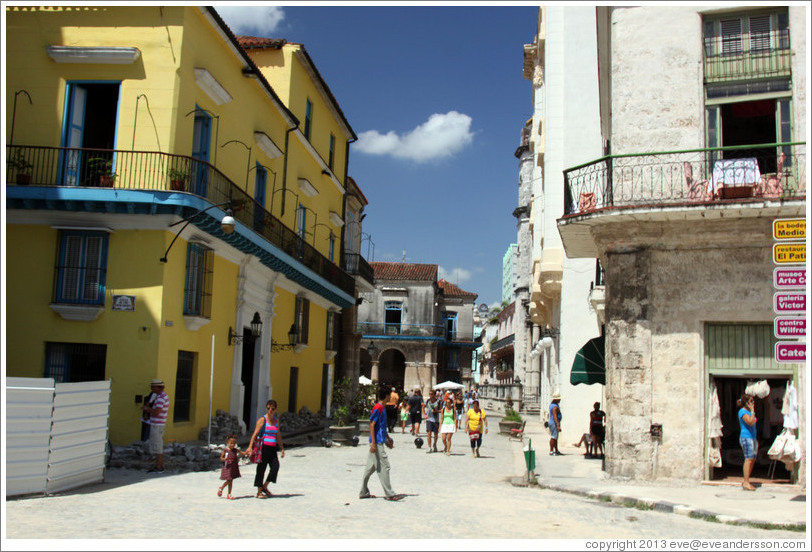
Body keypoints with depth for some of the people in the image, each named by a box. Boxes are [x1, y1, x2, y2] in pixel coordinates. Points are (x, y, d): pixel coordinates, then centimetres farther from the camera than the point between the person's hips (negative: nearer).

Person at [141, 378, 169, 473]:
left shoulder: (161, 397, -19)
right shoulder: (165, 396, 13)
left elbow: (156, 412, -26)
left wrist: (147, 408, -10)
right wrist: (148, 409, 9)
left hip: (156, 426, -10)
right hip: (160, 425, 10)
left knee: (157, 447, -4)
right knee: (159, 447, 14)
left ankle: (158, 468, 0)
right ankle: (160, 466, 19)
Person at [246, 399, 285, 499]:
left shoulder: (276, 420, 13)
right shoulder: (262, 420, -4)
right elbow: (255, 433, -11)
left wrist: (282, 448, 18)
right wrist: (250, 447, -21)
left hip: (272, 448, 5)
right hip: (263, 447, -5)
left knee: (275, 466, -8)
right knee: (261, 469, 1)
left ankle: (264, 487, 10)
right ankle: (259, 492, 12)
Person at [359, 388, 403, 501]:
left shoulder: (381, 408, 16)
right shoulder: (377, 408, -14)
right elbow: (371, 425, -18)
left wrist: (388, 438, 29)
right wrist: (373, 443, -23)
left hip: (379, 441, 10)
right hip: (377, 442, -10)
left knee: (371, 467, 12)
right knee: (384, 466, -7)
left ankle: (363, 492, 17)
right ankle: (389, 494, -3)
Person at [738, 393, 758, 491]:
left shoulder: (749, 411, 19)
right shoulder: (742, 411, -10)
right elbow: (750, 422, -24)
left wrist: (755, 440, 21)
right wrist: (752, 410, -16)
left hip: (752, 438, 9)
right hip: (746, 437, -9)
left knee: (753, 460, 7)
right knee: (749, 459, -13)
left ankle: (745, 482, 13)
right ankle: (746, 482, -12)